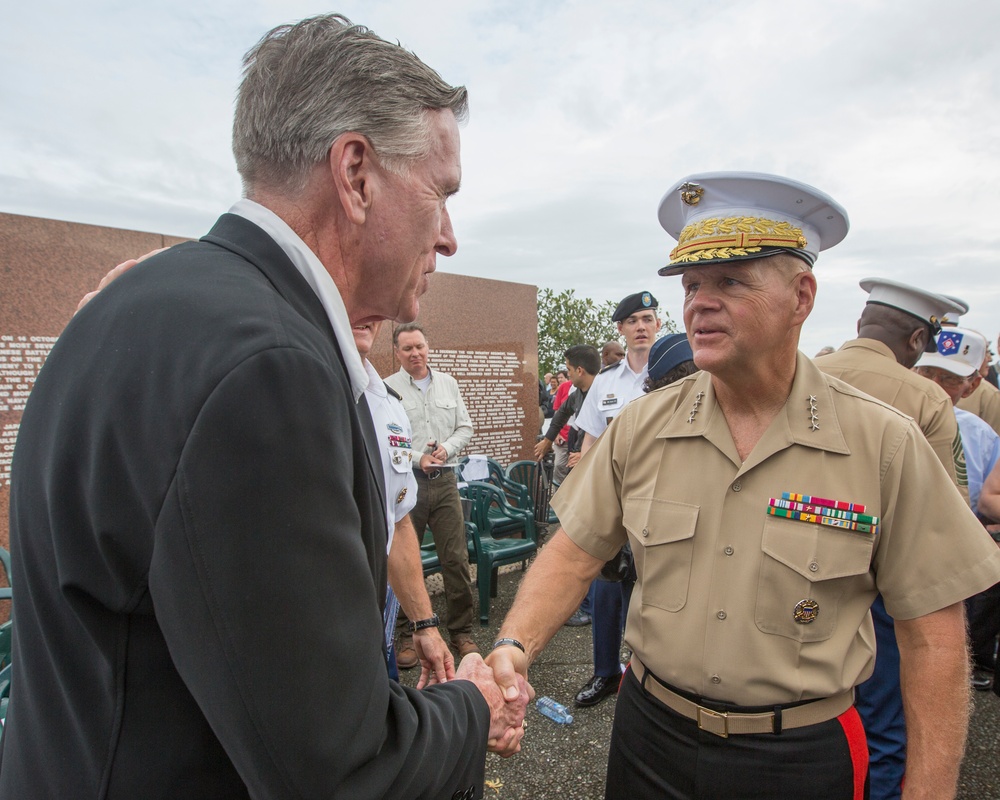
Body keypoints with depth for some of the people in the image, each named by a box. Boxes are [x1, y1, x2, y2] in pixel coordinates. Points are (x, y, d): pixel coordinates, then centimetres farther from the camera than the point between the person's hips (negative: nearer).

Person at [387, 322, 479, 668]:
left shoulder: (448, 383, 12)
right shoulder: (387, 388, -3)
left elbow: (465, 428, 13)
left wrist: (447, 448, -5)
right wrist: (416, 458, -14)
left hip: (444, 481, 3)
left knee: (456, 558, 5)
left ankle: (461, 631, 21)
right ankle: (406, 635, 23)